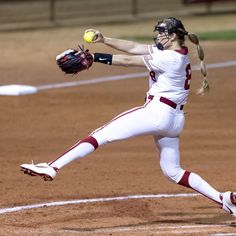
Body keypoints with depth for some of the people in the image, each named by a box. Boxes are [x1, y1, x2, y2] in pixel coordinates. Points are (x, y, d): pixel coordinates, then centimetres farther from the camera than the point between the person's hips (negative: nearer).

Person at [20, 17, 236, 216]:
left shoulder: (170, 58, -12)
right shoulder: (175, 52, 13)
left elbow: (128, 61, -15)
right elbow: (133, 48, 9)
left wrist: (94, 57, -15)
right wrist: (104, 40, 0)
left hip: (157, 112, -10)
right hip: (174, 119, 10)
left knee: (101, 135, -12)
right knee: (173, 171, 16)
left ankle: (52, 167, -20)